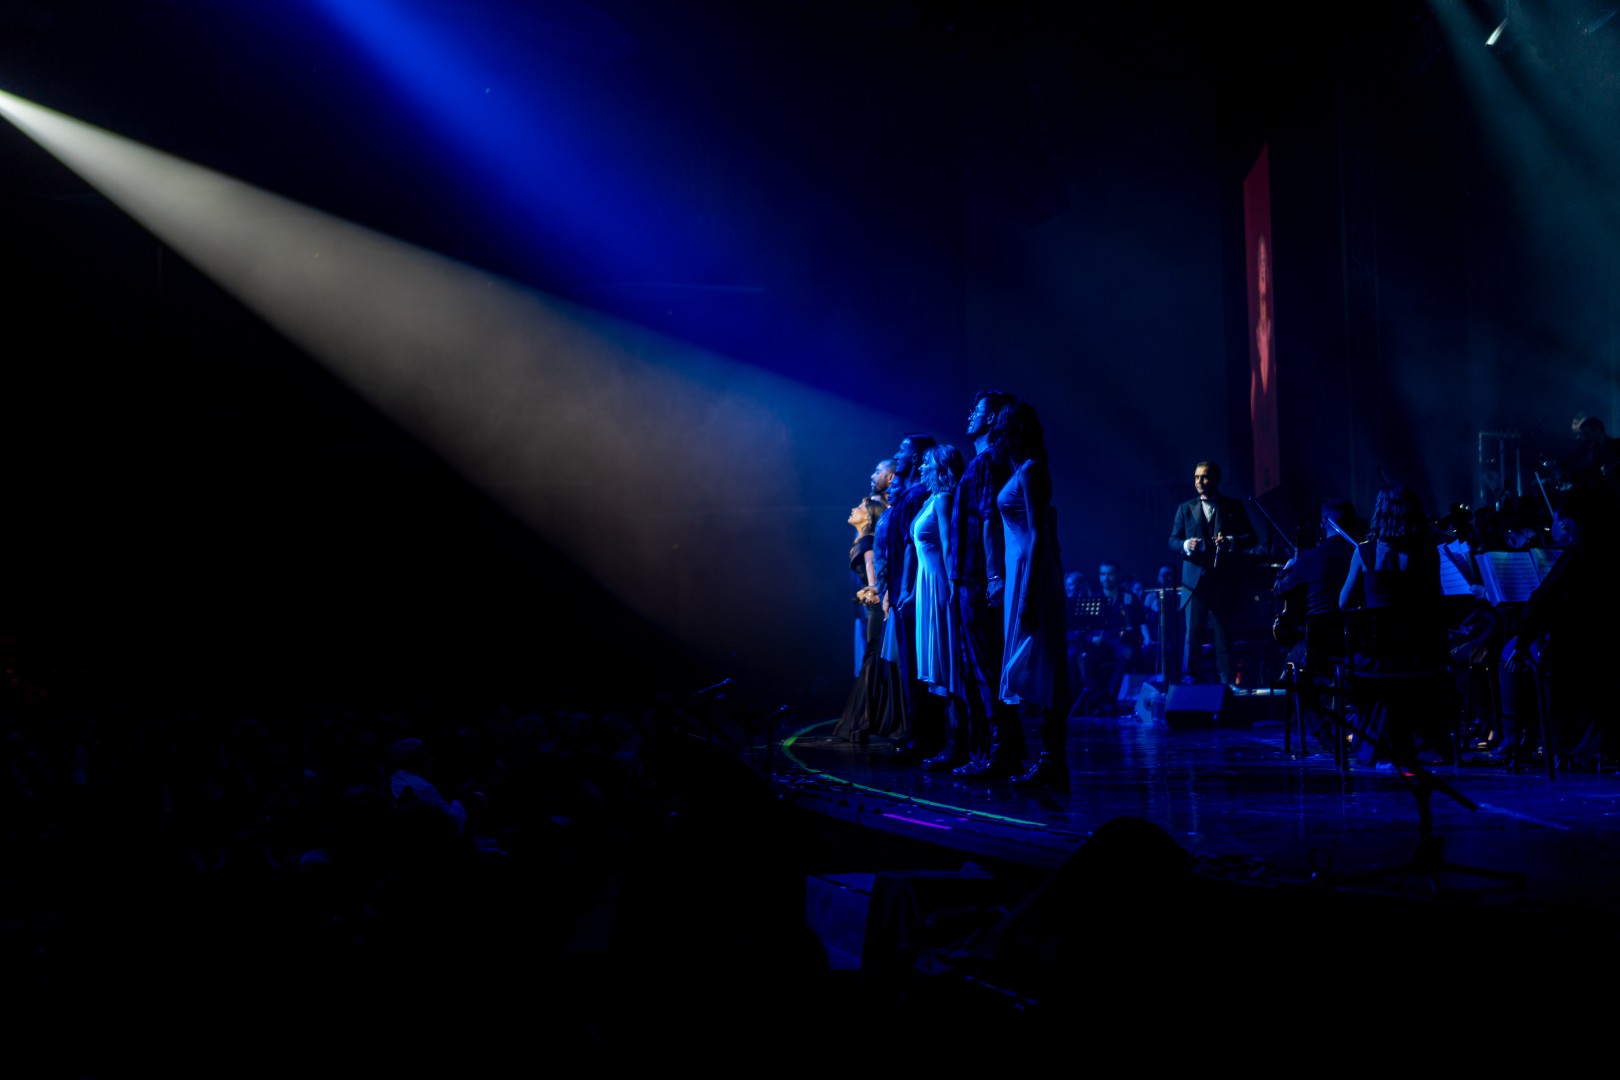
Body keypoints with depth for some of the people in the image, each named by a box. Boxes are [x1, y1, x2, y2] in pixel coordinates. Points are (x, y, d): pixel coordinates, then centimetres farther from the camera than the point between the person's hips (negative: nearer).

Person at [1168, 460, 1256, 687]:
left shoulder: (1234, 507, 9)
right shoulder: (1185, 509, 11)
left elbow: (1250, 538, 3)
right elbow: (1173, 541, 7)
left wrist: (1231, 541, -16)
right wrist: (1186, 545, -15)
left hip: (1225, 579, 0)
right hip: (1196, 578, 0)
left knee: (1223, 630, 3)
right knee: (1192, 630, -5)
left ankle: (1226, 679, 7)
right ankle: (1188, 677, -2)